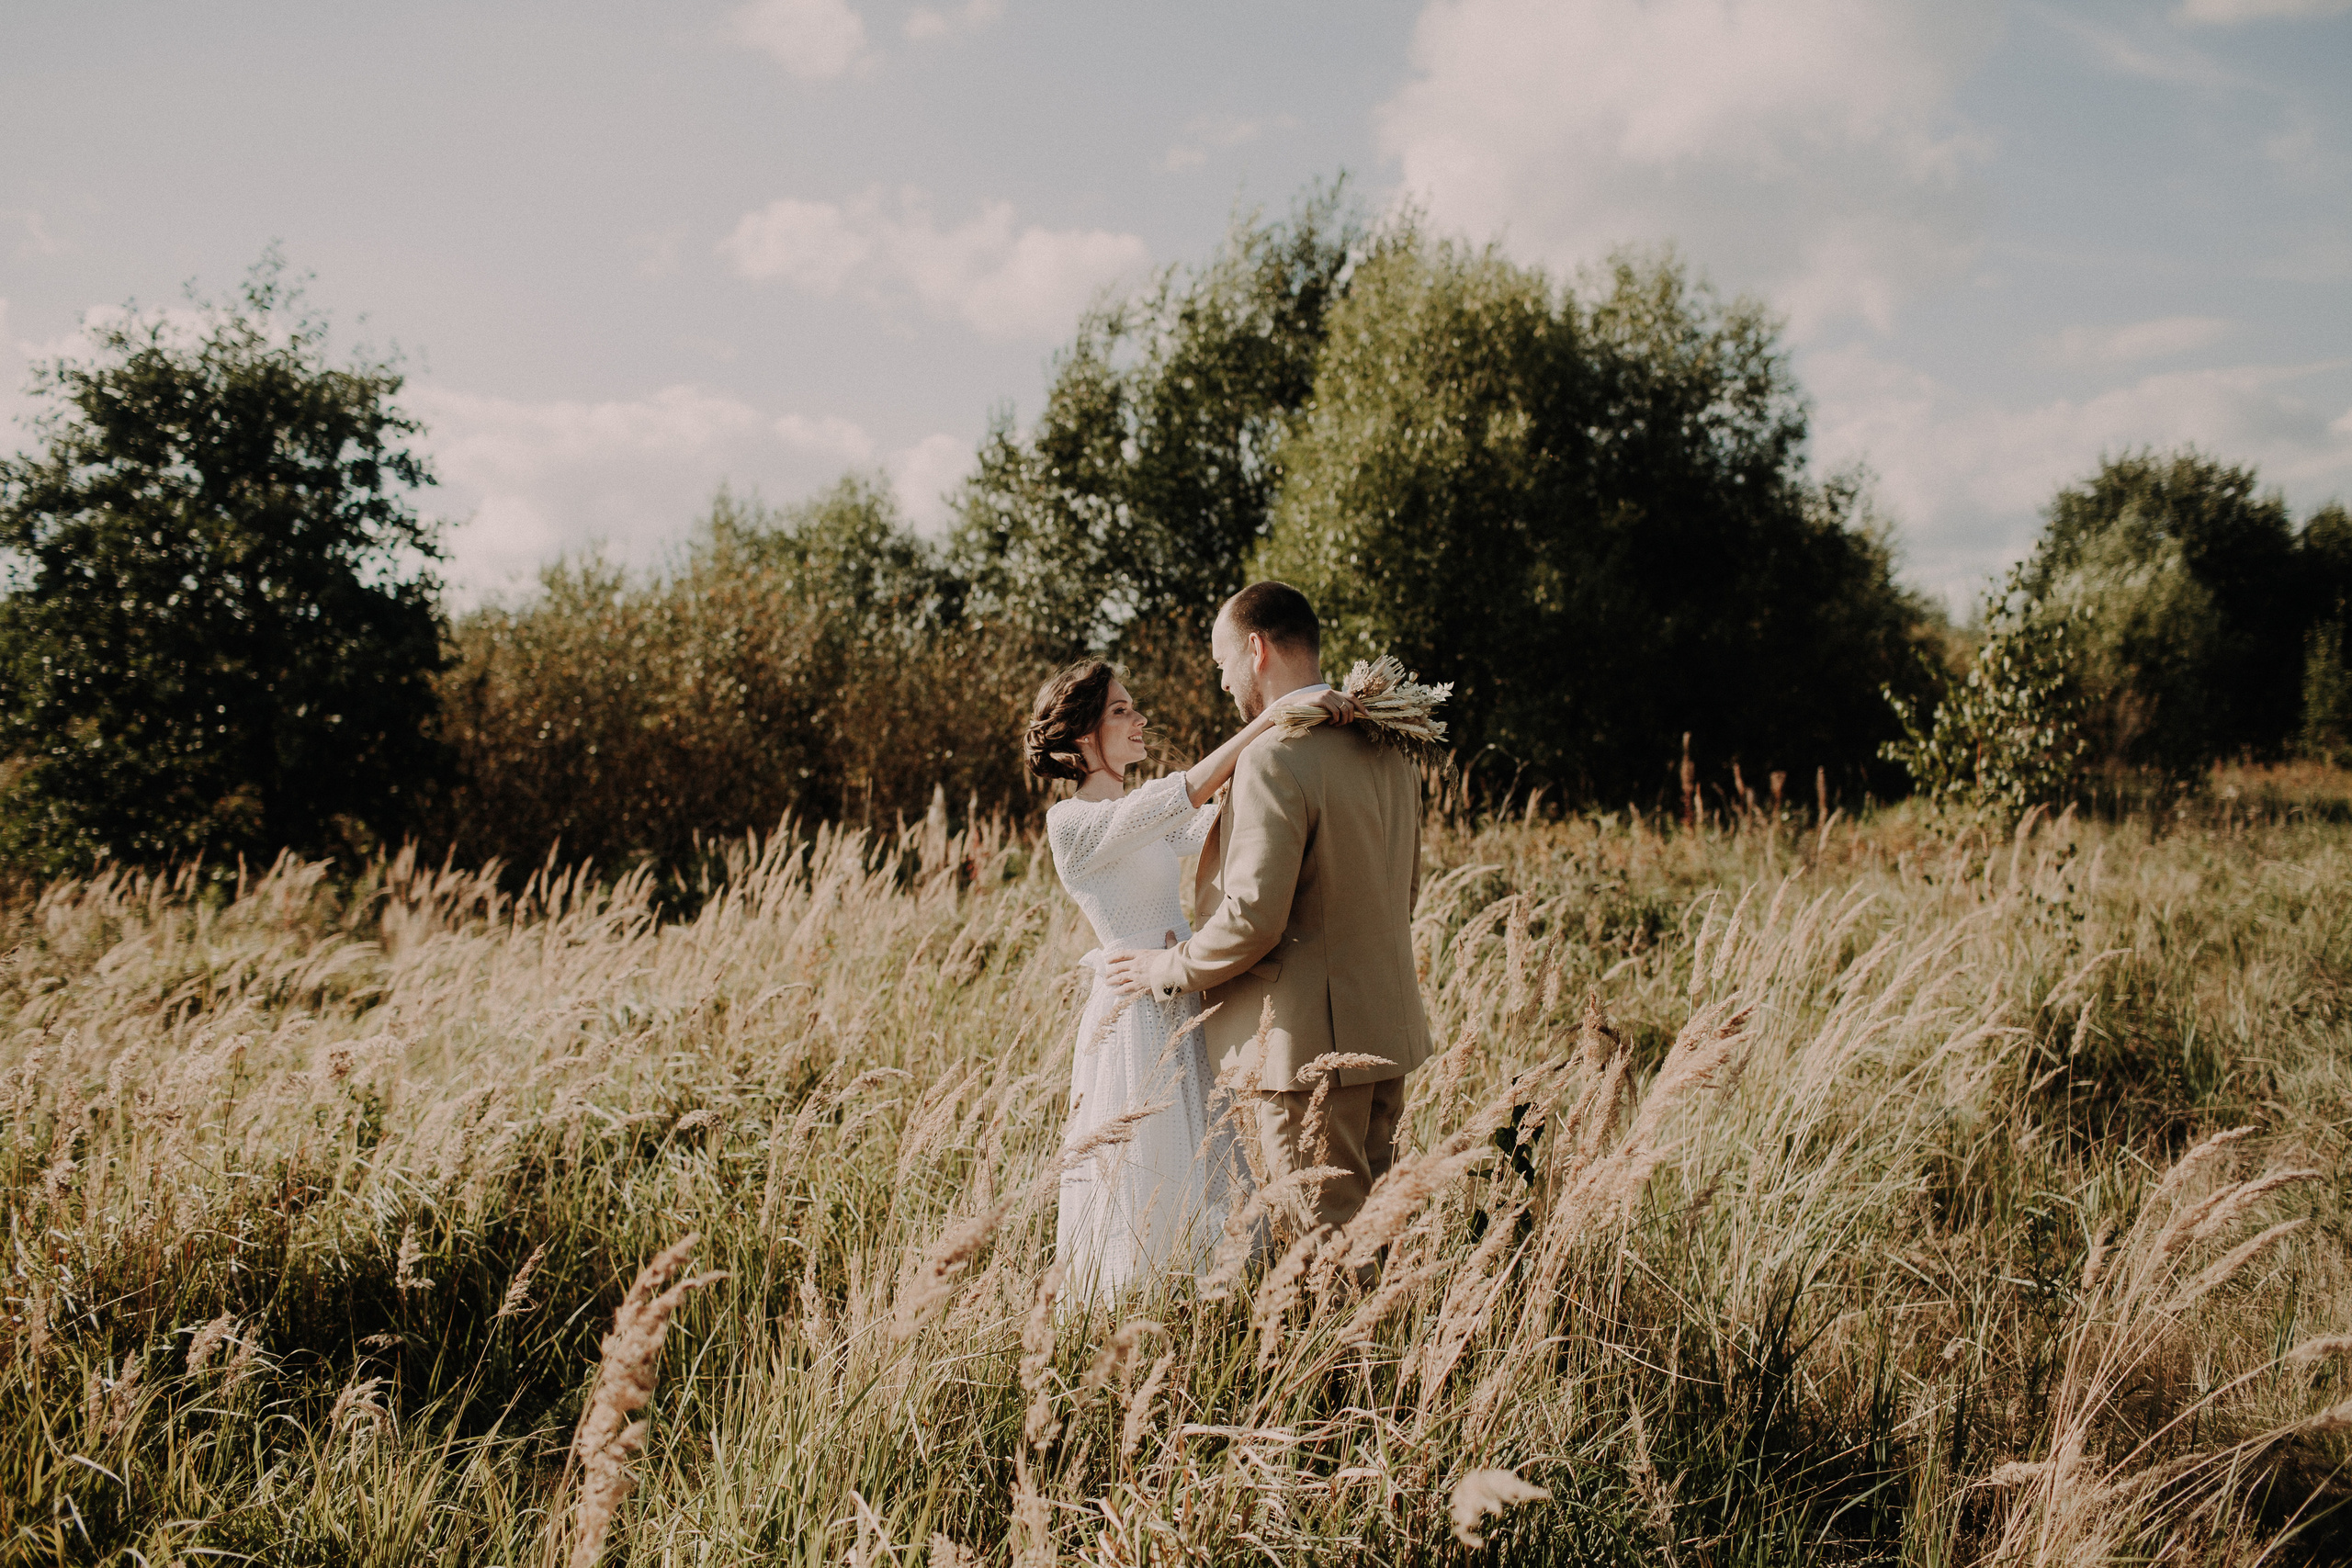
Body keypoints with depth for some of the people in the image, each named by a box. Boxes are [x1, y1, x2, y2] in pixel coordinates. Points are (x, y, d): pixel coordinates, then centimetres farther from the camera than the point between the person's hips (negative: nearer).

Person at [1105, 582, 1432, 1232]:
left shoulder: (1274, 759, -19)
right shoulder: (1388, 748, 10)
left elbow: (1253, 917, -21)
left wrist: (1168, 969, -6)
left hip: (1313, 1040, -9)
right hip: (1388, 1027, 9)